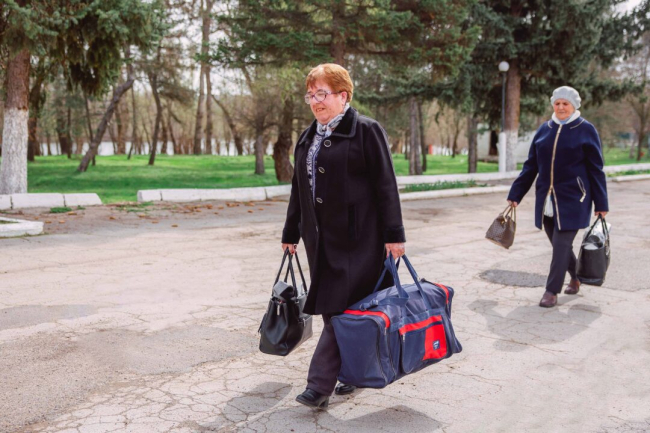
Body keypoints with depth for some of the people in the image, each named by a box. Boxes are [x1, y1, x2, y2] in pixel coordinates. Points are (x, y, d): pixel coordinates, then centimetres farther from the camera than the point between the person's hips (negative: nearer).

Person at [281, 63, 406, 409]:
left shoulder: (366, 130, -6)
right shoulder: (308, 138, 16)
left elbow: (385, 184, -9)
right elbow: (299, 188, 21)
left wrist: (393, 234, -13)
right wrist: (291, 233, 21)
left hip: (356, 237, -7)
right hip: (321, 238, 7)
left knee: (343, 307, -7)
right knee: (332, 308, 10)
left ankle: (320, 385, -4)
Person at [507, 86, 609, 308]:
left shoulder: (586, 130, -2)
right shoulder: (544, 129, 8)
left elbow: (596, 169, -1)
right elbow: (531, 165, 10)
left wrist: (601, 204, -1)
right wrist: (515, 194, 7)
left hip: (572, 200, -4)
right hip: (546, 200, 4)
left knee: (561, 245, -7)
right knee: (559, 244, 13)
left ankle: (552, 291, 3)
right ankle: (576, 276, 38)